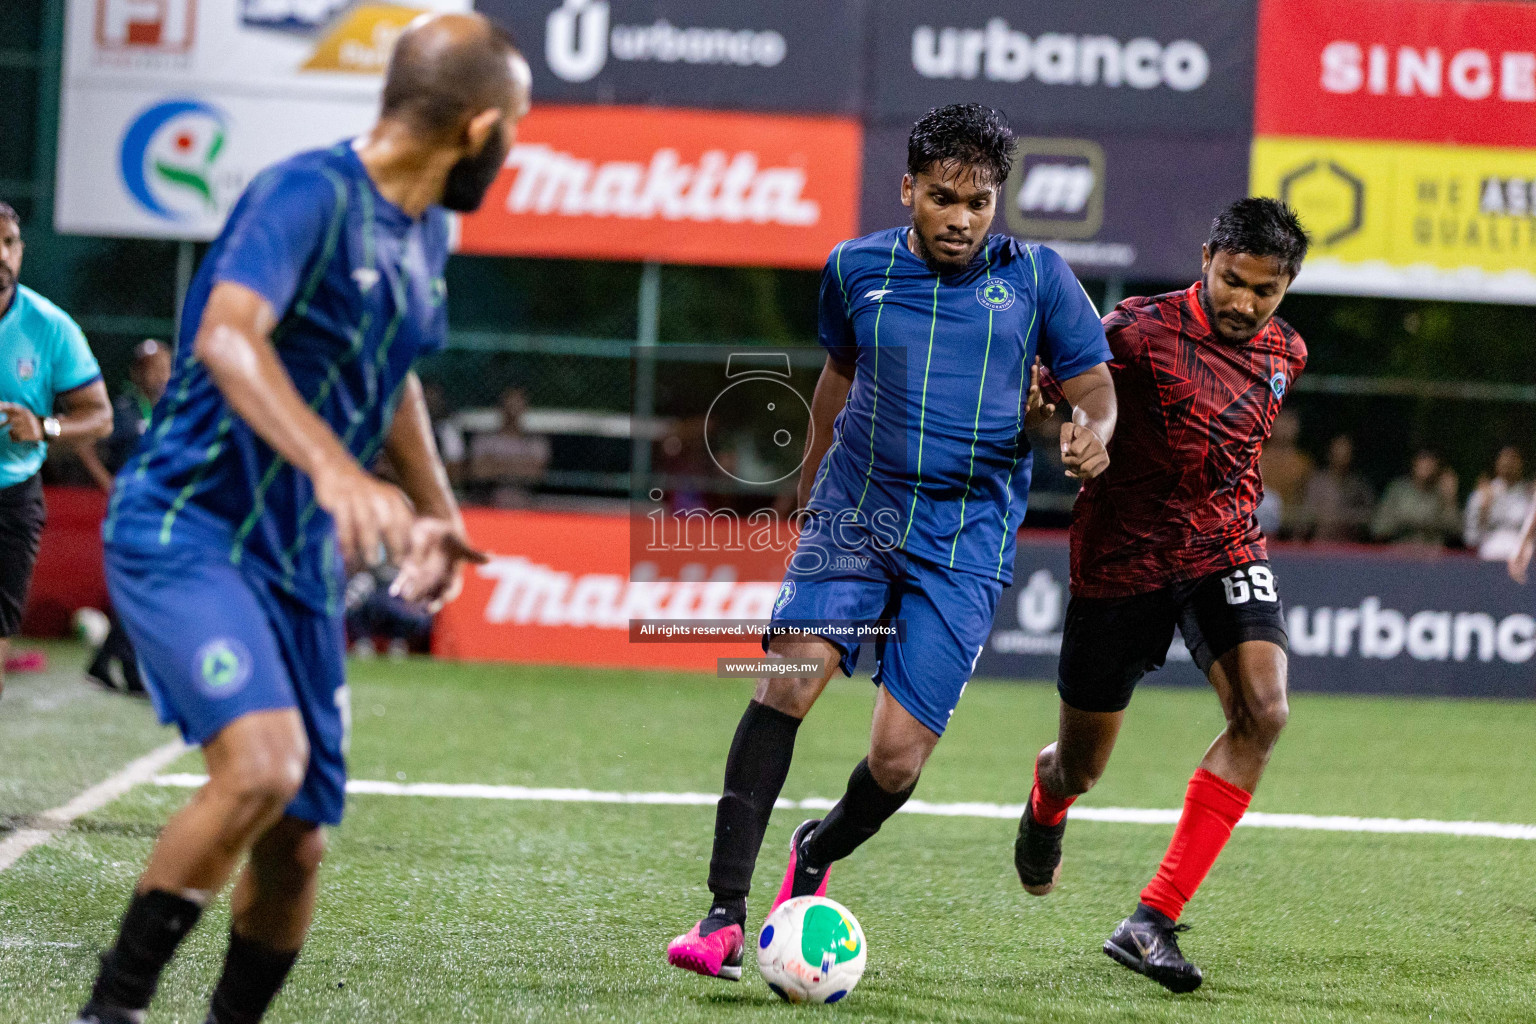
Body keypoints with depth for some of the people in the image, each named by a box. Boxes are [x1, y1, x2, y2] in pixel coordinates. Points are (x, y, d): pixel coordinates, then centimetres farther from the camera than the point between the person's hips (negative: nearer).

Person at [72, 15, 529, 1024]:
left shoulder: (425, 233, 11)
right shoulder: (311, 193, -17)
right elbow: (226, 336, -33)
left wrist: (438, 512, 34)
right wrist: (337, 469, -46)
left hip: (299, 562, 8)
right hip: (184, 527, -8)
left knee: (298, 836, 2)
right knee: (263, 762, -28)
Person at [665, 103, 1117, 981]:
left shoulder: (1036, 276, 0)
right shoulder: (857, 269, 5)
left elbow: (1094, 387, 3)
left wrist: (1092, 437, -20)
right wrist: (814, 470, 33)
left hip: (965, 543, -1)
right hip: (855, 512, 1)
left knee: (897, 759, -9)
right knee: (791, 675, -24)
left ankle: (820, 851, 27)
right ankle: (725, 915, -23)